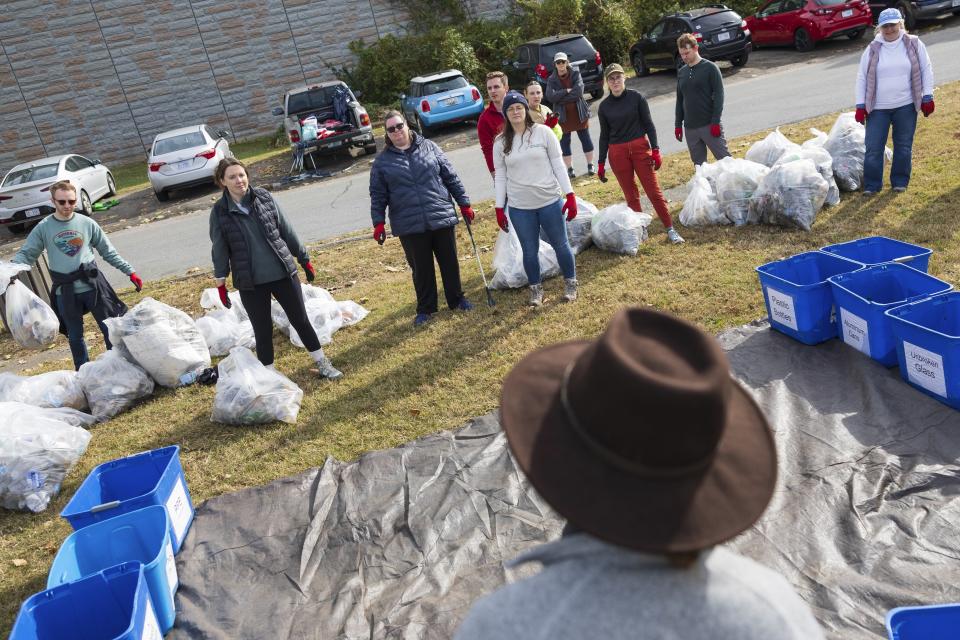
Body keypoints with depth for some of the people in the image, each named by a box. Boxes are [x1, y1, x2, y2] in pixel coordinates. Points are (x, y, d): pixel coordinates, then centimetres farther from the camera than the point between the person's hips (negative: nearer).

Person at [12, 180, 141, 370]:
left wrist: (130, 272, 2)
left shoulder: (87, 223, 2)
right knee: (75, 336, 12)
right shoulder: (43, 228, 1)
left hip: (93, 286, 0)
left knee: (110, 329, 5)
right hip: (64, 293, 1)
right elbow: (25, 254, 2)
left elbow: (109, 252, 6)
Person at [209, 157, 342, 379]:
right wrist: (221, 283, 3)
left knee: (301, 320, 10)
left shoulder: (264, 197, -2)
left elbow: (287, 230, 5)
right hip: (250, 283, -1)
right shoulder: (219, 212, -5)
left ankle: (323, 364, 26)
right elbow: (219, 249, 2)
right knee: (263, 330, 7)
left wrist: (304, 259, 9)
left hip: (283, 273, 1)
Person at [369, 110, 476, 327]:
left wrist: (464, 204, 6)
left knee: (450, 262, 11)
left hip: (442, 218, 1)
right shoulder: (382, 162, 3)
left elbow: (451, 178, 7)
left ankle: (456, 299, 30)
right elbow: (378, 196, 6)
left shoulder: (429, 147, 5)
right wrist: (378, 224, -2)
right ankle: (425, 308, 23)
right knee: (421, 268, 8)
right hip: (410, 226, -1)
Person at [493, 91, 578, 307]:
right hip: (519, 208, 1)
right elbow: (500, 176, 5)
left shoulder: (543, 132, -3)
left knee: (560, 245, 10)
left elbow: (558, 165, -2)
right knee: (530, 251, 9)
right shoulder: (501, 142, 2)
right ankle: (535, 289, 28)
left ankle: (570, 283, 30)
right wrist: (499, 208, 3)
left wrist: (570, 195, -6)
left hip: (550, 202, -1)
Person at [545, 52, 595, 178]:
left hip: (579, 113, -1)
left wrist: (560, 98, -16)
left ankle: (590, 165, 19)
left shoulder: (575, 73, -3)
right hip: (563, 116, 1)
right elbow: (550, 96, -16)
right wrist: (566, 91, -20)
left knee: (586, 139, 7)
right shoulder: (552, 80, -1)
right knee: (564, 143, 4)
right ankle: (569, 169, 13)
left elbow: (579, 92, -17)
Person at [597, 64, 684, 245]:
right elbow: (604, 135, 9)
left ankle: (670, 229, 3)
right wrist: (601, 163, 8)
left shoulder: (636, 97, -1)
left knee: (654, 191, -4)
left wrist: (655, 150, -8)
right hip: (617, 153, 2)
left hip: (640, 148, -2)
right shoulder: (604, 106, 4)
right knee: (631, 195, 8)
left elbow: (648, 124, 1)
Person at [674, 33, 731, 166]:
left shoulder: (710, 68, -5)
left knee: (725, 159, -2)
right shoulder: (681, 72, 10)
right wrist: (678, 124, 13)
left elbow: (718, 95, -8)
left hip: (709, 125, -5)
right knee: (699, 164, 9)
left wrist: (715, 122, -14)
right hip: (689, 127, 5)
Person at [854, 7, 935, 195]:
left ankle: (900, 182, 22)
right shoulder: (872, 50, -1)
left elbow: (926, 70, 5)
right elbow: (862, 77, 3)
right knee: (873, 148, -2)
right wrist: (860, 105, -2)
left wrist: (927, 97, 0)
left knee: (904, 146, 8)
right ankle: (871, 185, 10)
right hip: (878, 108, 0)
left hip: (906, 106, 1)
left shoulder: (914, 44, 0)